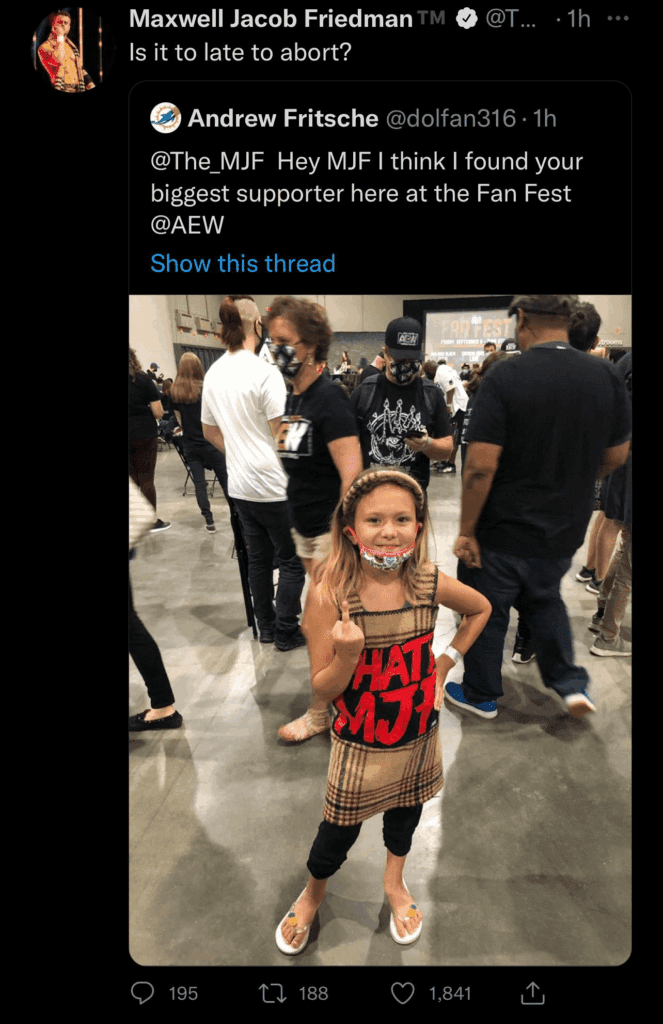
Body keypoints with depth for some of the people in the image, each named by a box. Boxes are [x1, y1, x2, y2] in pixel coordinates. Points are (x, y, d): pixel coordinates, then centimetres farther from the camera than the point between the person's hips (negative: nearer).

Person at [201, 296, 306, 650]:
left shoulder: (213, 374, 6)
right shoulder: (265, 372, -17)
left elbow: (209, 432, 15)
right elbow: (284, 435, -18)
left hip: (239, 485, 7)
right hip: (274, 487, -7)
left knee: (259, 557, 18)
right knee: (292, 560, 8)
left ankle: (266, 626, 30)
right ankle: (286, 632, 17)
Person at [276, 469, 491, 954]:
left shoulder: (431, 584, -17)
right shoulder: (331, 595, -25)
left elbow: (481, 609, 6)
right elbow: (322, 689, -18)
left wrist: (447, 660, 0)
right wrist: (348, 654, -37)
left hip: (419, 736, 3)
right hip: (359, 744, -2)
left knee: (406, 809, 26)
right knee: (340, 829, 17)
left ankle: (395, 880, 59)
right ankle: (314, 893, 52)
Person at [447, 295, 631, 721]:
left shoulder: (506, 376, -20)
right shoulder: (606, 376, -4)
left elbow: (481, 466, -23)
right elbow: (616, 456, 6)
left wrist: (467, 530, -12)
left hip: (503, 530, -5)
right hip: (565, 528, 5)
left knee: (486, 613, 15)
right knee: (545, 599, 30)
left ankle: (481, 695, 33)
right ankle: (571, 683, 25)